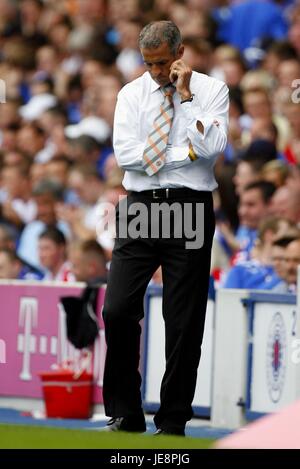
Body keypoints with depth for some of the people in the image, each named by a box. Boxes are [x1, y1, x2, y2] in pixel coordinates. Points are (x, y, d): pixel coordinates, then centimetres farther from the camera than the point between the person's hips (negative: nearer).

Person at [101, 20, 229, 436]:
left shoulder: (211, 90, 3)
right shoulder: (132, 94, 8)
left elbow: (211, 147, -12)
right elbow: (126, 153, -5)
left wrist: (186, 95, -11)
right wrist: (183, 153, -8)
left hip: (190, 209, -2)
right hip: (140, 208, 2)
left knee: (185, 323, 1)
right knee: (118, 310, -7)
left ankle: (173, 422, 10)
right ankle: (124, 414, 5)